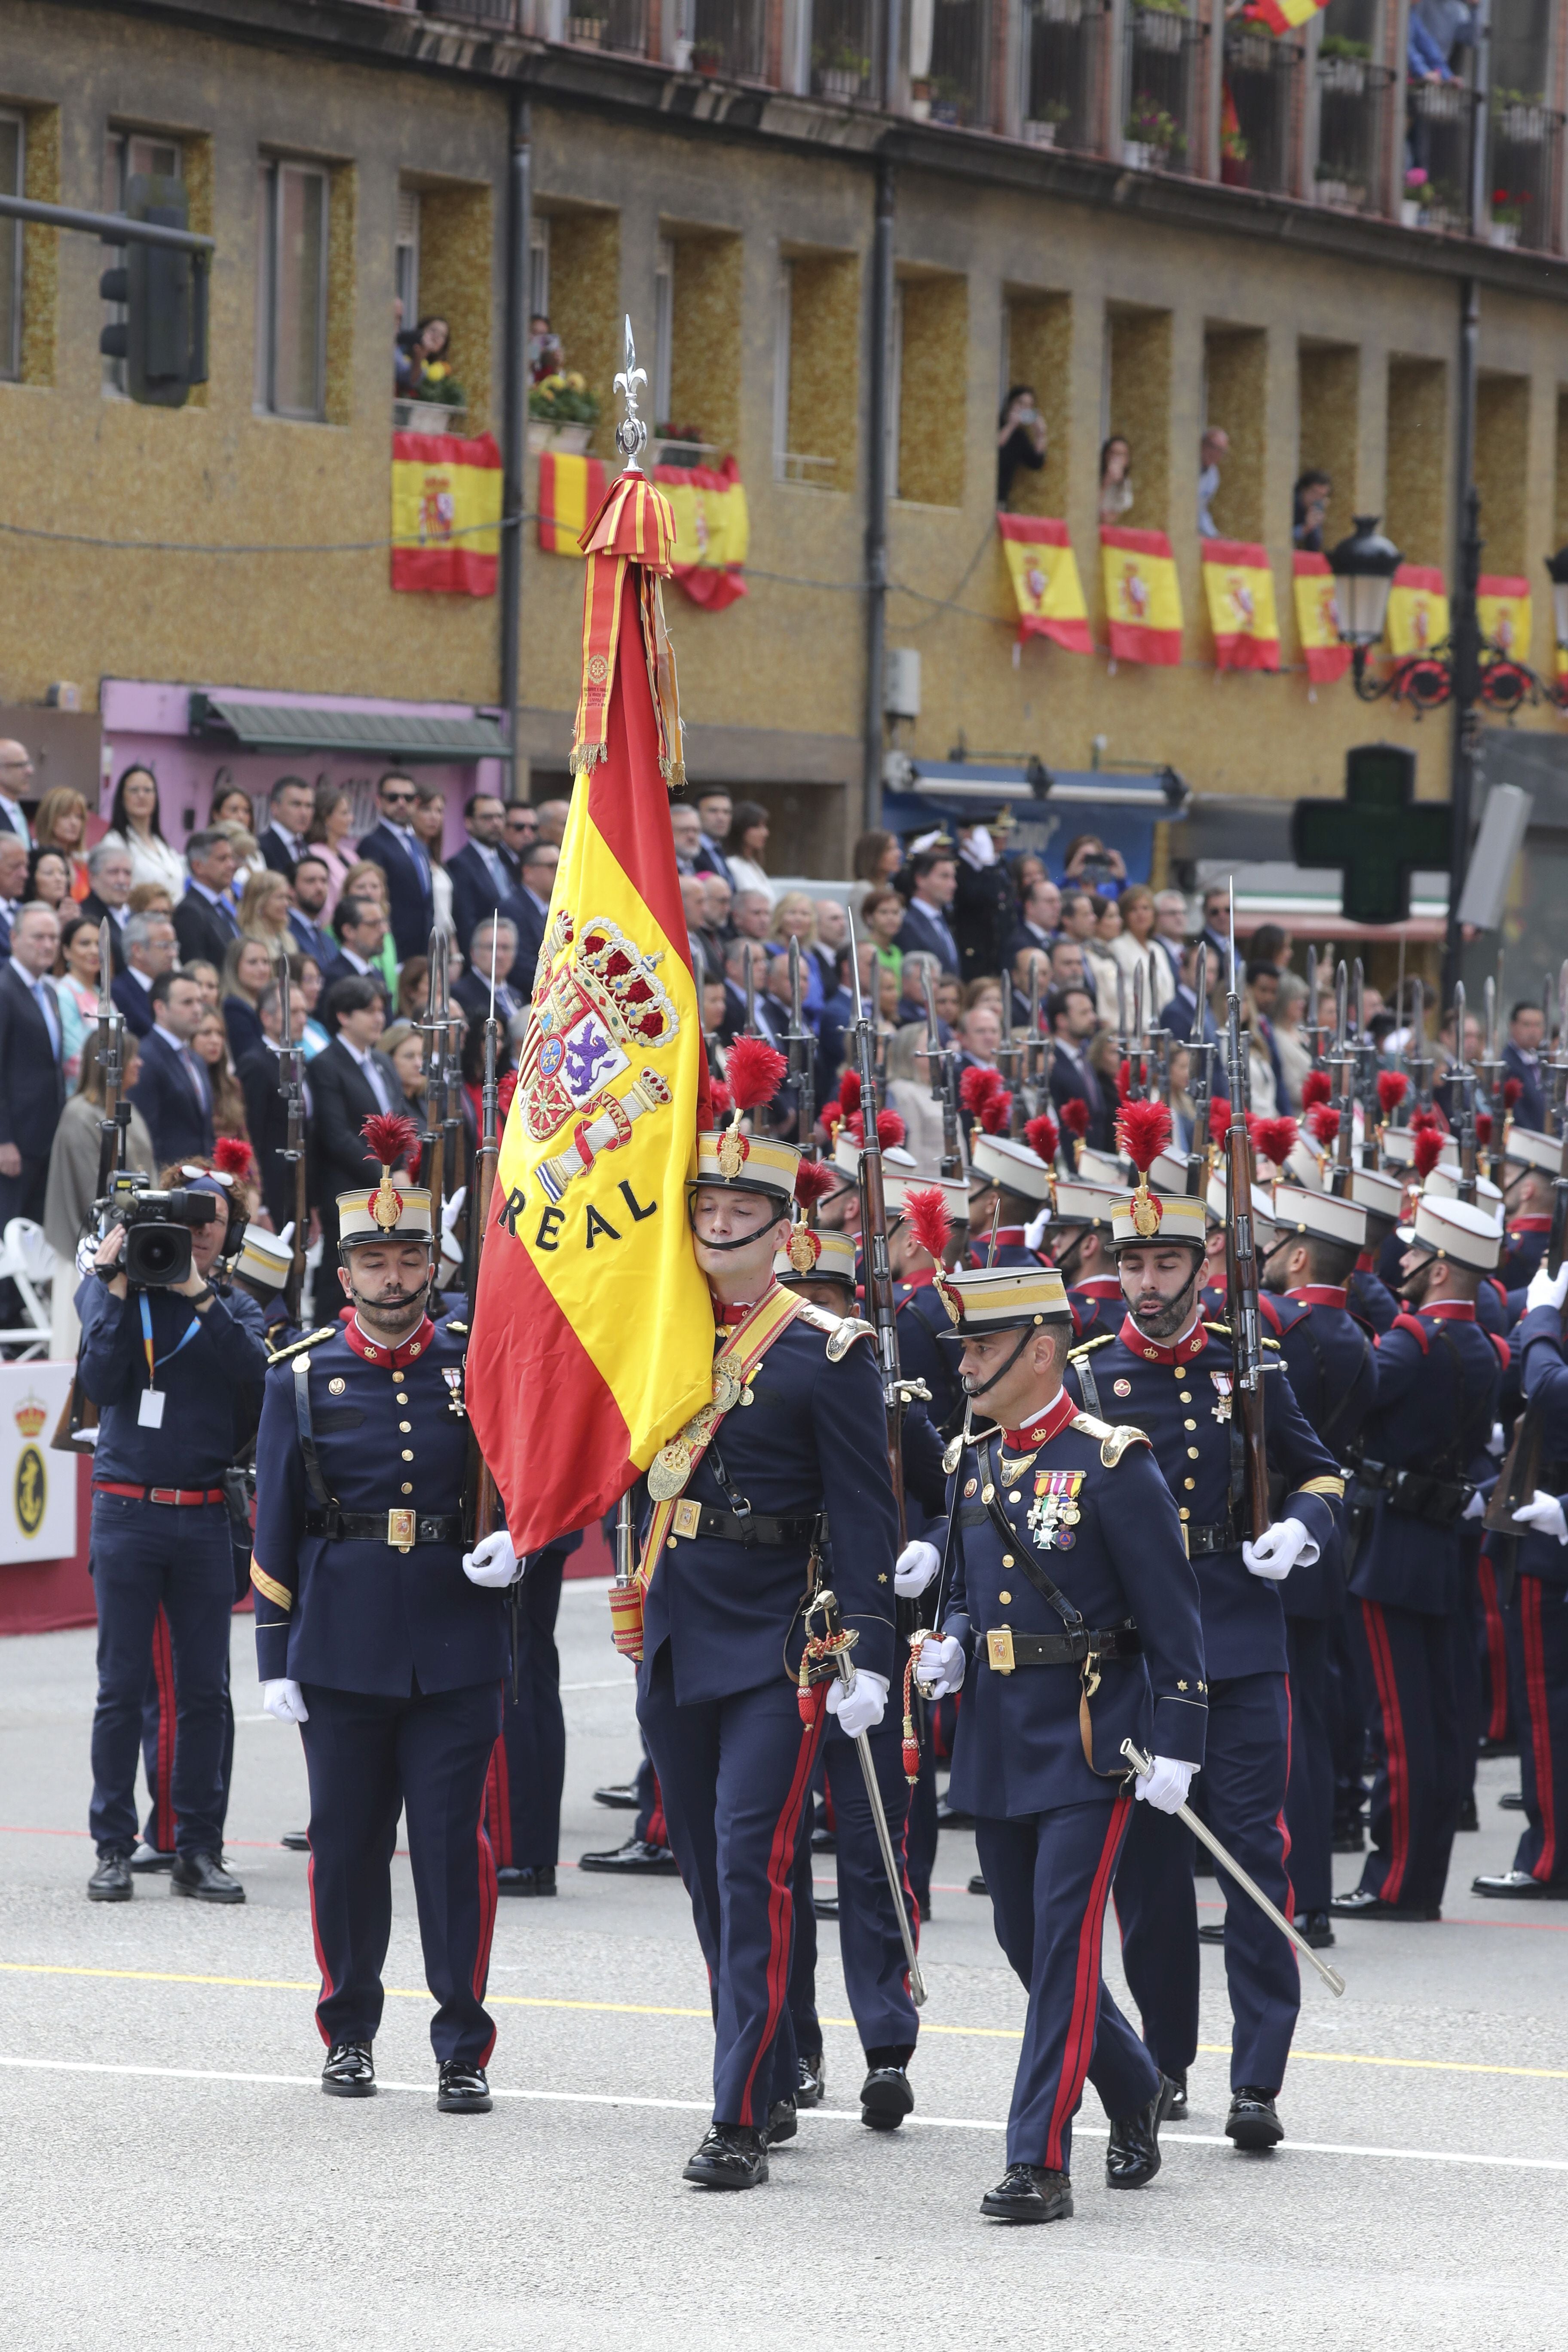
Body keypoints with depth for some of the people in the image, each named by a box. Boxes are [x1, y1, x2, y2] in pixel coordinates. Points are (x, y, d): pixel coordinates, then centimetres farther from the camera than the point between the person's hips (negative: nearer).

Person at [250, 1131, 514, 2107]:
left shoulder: (479, 1367, 3)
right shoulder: (304, 1380, 3)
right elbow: (278, 1527, 5)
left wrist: (513, 1544, -10)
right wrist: (277, 1659, 1)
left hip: (457, 1648, 0)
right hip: (344, 1649, 1)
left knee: (455, 1841, -3)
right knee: (348, 1844, 7)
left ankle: (463, 2048, 3)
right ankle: (350, 2032, 23)